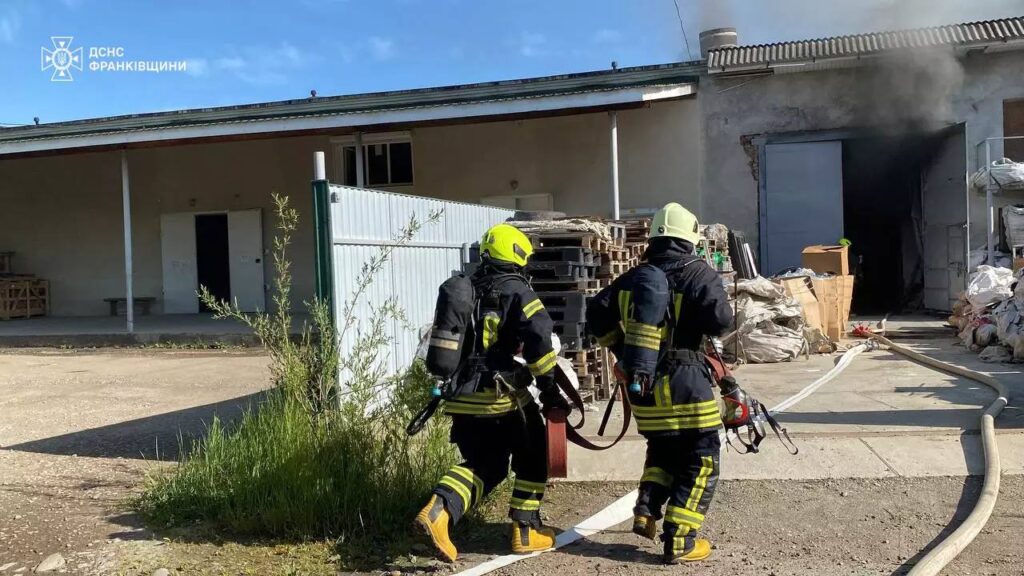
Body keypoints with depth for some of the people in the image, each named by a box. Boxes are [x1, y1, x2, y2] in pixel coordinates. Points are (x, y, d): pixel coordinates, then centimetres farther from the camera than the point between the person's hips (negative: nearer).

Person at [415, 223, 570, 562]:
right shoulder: (515, 290, -5)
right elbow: (538, 336, -17)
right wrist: (549, 387, -10)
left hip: (461, 398, 6)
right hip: (500, 397, -6)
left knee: (483, 465, 17)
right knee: (532, 458, 15)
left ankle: (438, 511, -6)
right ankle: (526, 533, 19)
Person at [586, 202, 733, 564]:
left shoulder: (634, 277, 8)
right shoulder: (698, 273, -7)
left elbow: (597, 316, 7)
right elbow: (721, 320, -18)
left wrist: (622, 349, 17)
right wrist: (702, 323, 4)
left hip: (641, 382, 6)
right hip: (683, 381, -5)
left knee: (661, 450, 26)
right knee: (700, 461, 6)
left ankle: (646, 512, 15)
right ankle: (679, 541, 3)